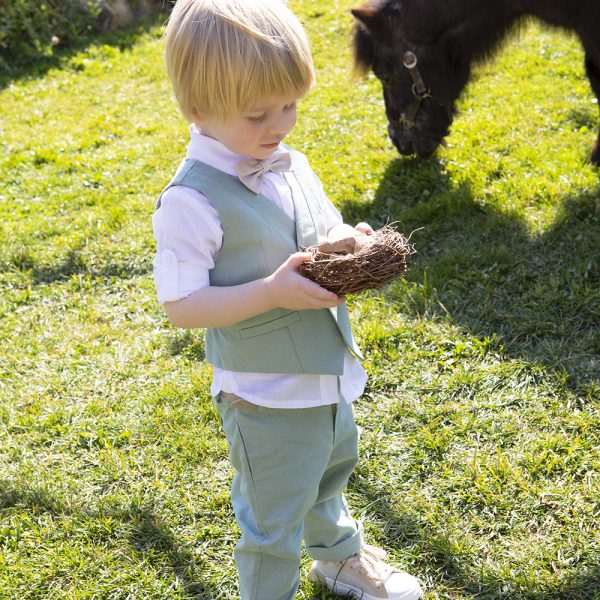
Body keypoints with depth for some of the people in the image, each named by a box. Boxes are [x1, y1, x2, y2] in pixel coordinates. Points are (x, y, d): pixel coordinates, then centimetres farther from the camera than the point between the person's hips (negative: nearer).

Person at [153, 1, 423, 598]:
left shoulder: (290, 164, -2)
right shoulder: (191, 201, -25)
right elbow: (180, 305, -24)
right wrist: (274, 292, -32)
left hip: (329, 374, 8)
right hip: (267, 398, -8)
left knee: (330, 473, 32)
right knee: (273, 522, 11)